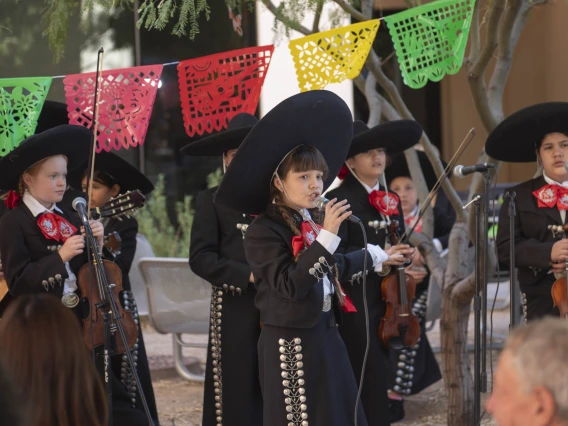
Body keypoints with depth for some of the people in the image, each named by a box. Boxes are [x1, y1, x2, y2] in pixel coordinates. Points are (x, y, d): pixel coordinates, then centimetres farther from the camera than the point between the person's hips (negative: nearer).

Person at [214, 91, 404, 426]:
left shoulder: (313, 221, 10)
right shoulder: (264, 231, -15)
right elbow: (290, 286, -27)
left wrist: (375, 257, 38)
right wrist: (327, 236, -28)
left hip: (325, 334, 9)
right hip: (291, 342, -8)